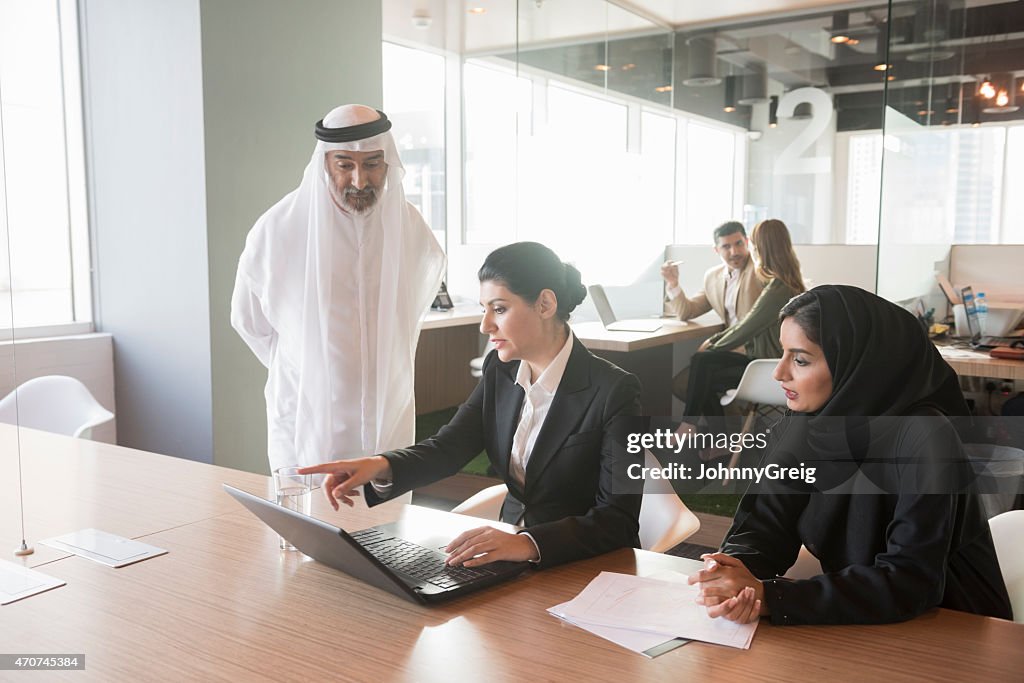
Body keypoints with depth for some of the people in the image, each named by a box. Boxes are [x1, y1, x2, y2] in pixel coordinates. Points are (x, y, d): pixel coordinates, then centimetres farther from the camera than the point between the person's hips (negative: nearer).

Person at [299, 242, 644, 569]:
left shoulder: (614, 391, -17)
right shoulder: (500, 370, 3)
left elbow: (620, 520, -22)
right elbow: (449, 446, -4)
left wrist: (531, 543, -37)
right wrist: (381, 467, -24)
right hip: (511, 557, 6)